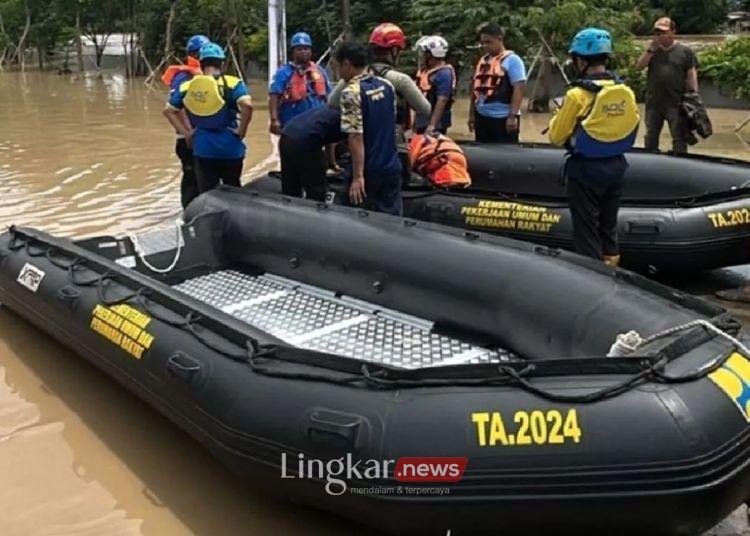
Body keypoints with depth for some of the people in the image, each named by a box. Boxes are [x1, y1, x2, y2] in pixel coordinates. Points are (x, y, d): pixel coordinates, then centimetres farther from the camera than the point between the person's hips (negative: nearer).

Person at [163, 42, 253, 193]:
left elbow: (169, 110, 10)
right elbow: (247, 105, -22)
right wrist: (241, 130, -10)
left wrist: (186, 133, 10)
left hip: (202, 148, 2)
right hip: (230, 147, -2)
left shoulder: (186, 86, 5)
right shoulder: (232, 83, -6)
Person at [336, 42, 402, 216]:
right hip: (392, 168, 6)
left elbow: (356, 137, -21)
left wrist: (358, 176, -21)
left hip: (368, 172, -6)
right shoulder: (387, 85, 5)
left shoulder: (351, 92, -16)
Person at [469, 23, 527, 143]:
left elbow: (519, 88, -13)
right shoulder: (482, 61, 15)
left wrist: (513, 116, -20)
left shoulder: (512, 60, -6)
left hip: (503, 118, -7)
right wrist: (471, 115, 18)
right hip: (482, 117, 7)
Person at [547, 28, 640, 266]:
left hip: (586, 170, -5)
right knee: (608, 225, 20)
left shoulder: (578, 95, -18)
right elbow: (631, 130, 8)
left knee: (586, 229, 6)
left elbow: (556, 137, -10)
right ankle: (610, 266, 32)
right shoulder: (627, 92, -2)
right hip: (616, 166, 6)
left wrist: (560, 115, 8)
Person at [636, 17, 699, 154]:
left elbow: (692, 75, -1)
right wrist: (651, 49, -9)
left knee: (679, 138, 0)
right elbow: (639, 66, -1)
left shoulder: (685, 51, 1)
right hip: (653, 102, 4)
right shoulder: (652, 50, 11)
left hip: (676, 103, -3)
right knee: (651, 136, 14)